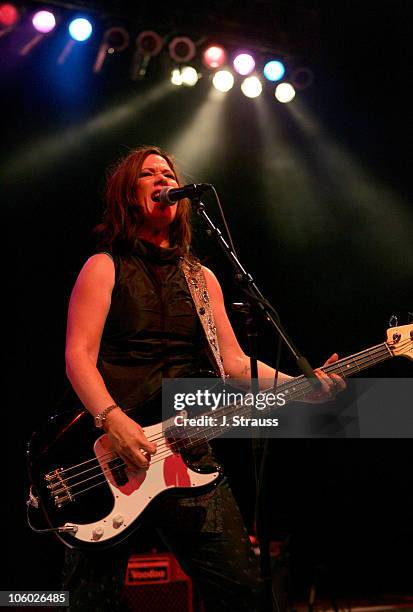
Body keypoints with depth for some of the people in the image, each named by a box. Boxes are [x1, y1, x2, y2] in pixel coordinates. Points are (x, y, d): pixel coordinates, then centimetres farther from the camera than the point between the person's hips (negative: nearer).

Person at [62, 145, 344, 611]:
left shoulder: (201, 277, 18)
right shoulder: (105, 267, 4)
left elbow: (233, 362, 14)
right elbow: (78, 355, -8)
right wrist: (114, 421, -24)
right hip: (108, 449, -3)